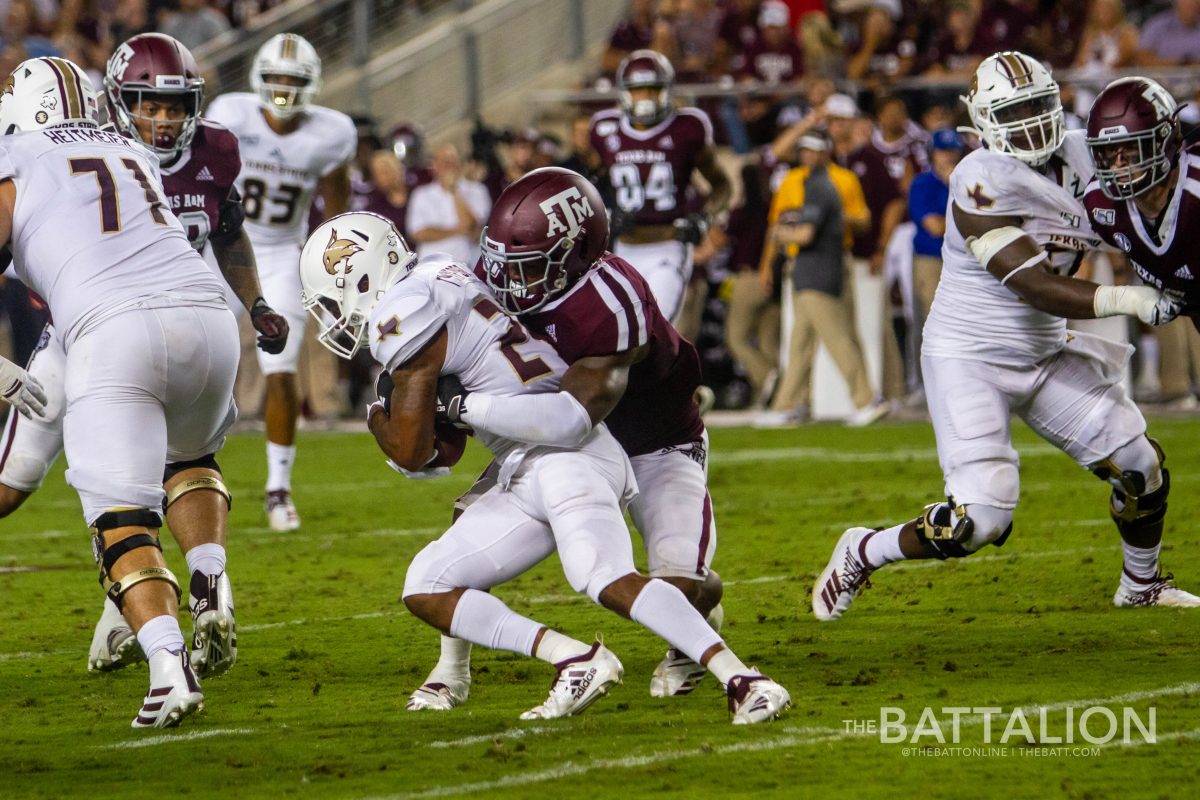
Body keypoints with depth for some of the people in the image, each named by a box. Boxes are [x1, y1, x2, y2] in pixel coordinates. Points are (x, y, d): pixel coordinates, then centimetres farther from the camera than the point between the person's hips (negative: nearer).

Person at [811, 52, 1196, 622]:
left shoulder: (1076, 159, 0)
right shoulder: (982, 182, -22)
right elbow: (1035, 287, -25)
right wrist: (1125, 300, -31)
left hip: (1044, 356, 7)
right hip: (968, 360, -7)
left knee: (1142, 469, 6)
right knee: (979, 519, -17)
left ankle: (1141, 586, 33)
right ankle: (861, 553, 8)